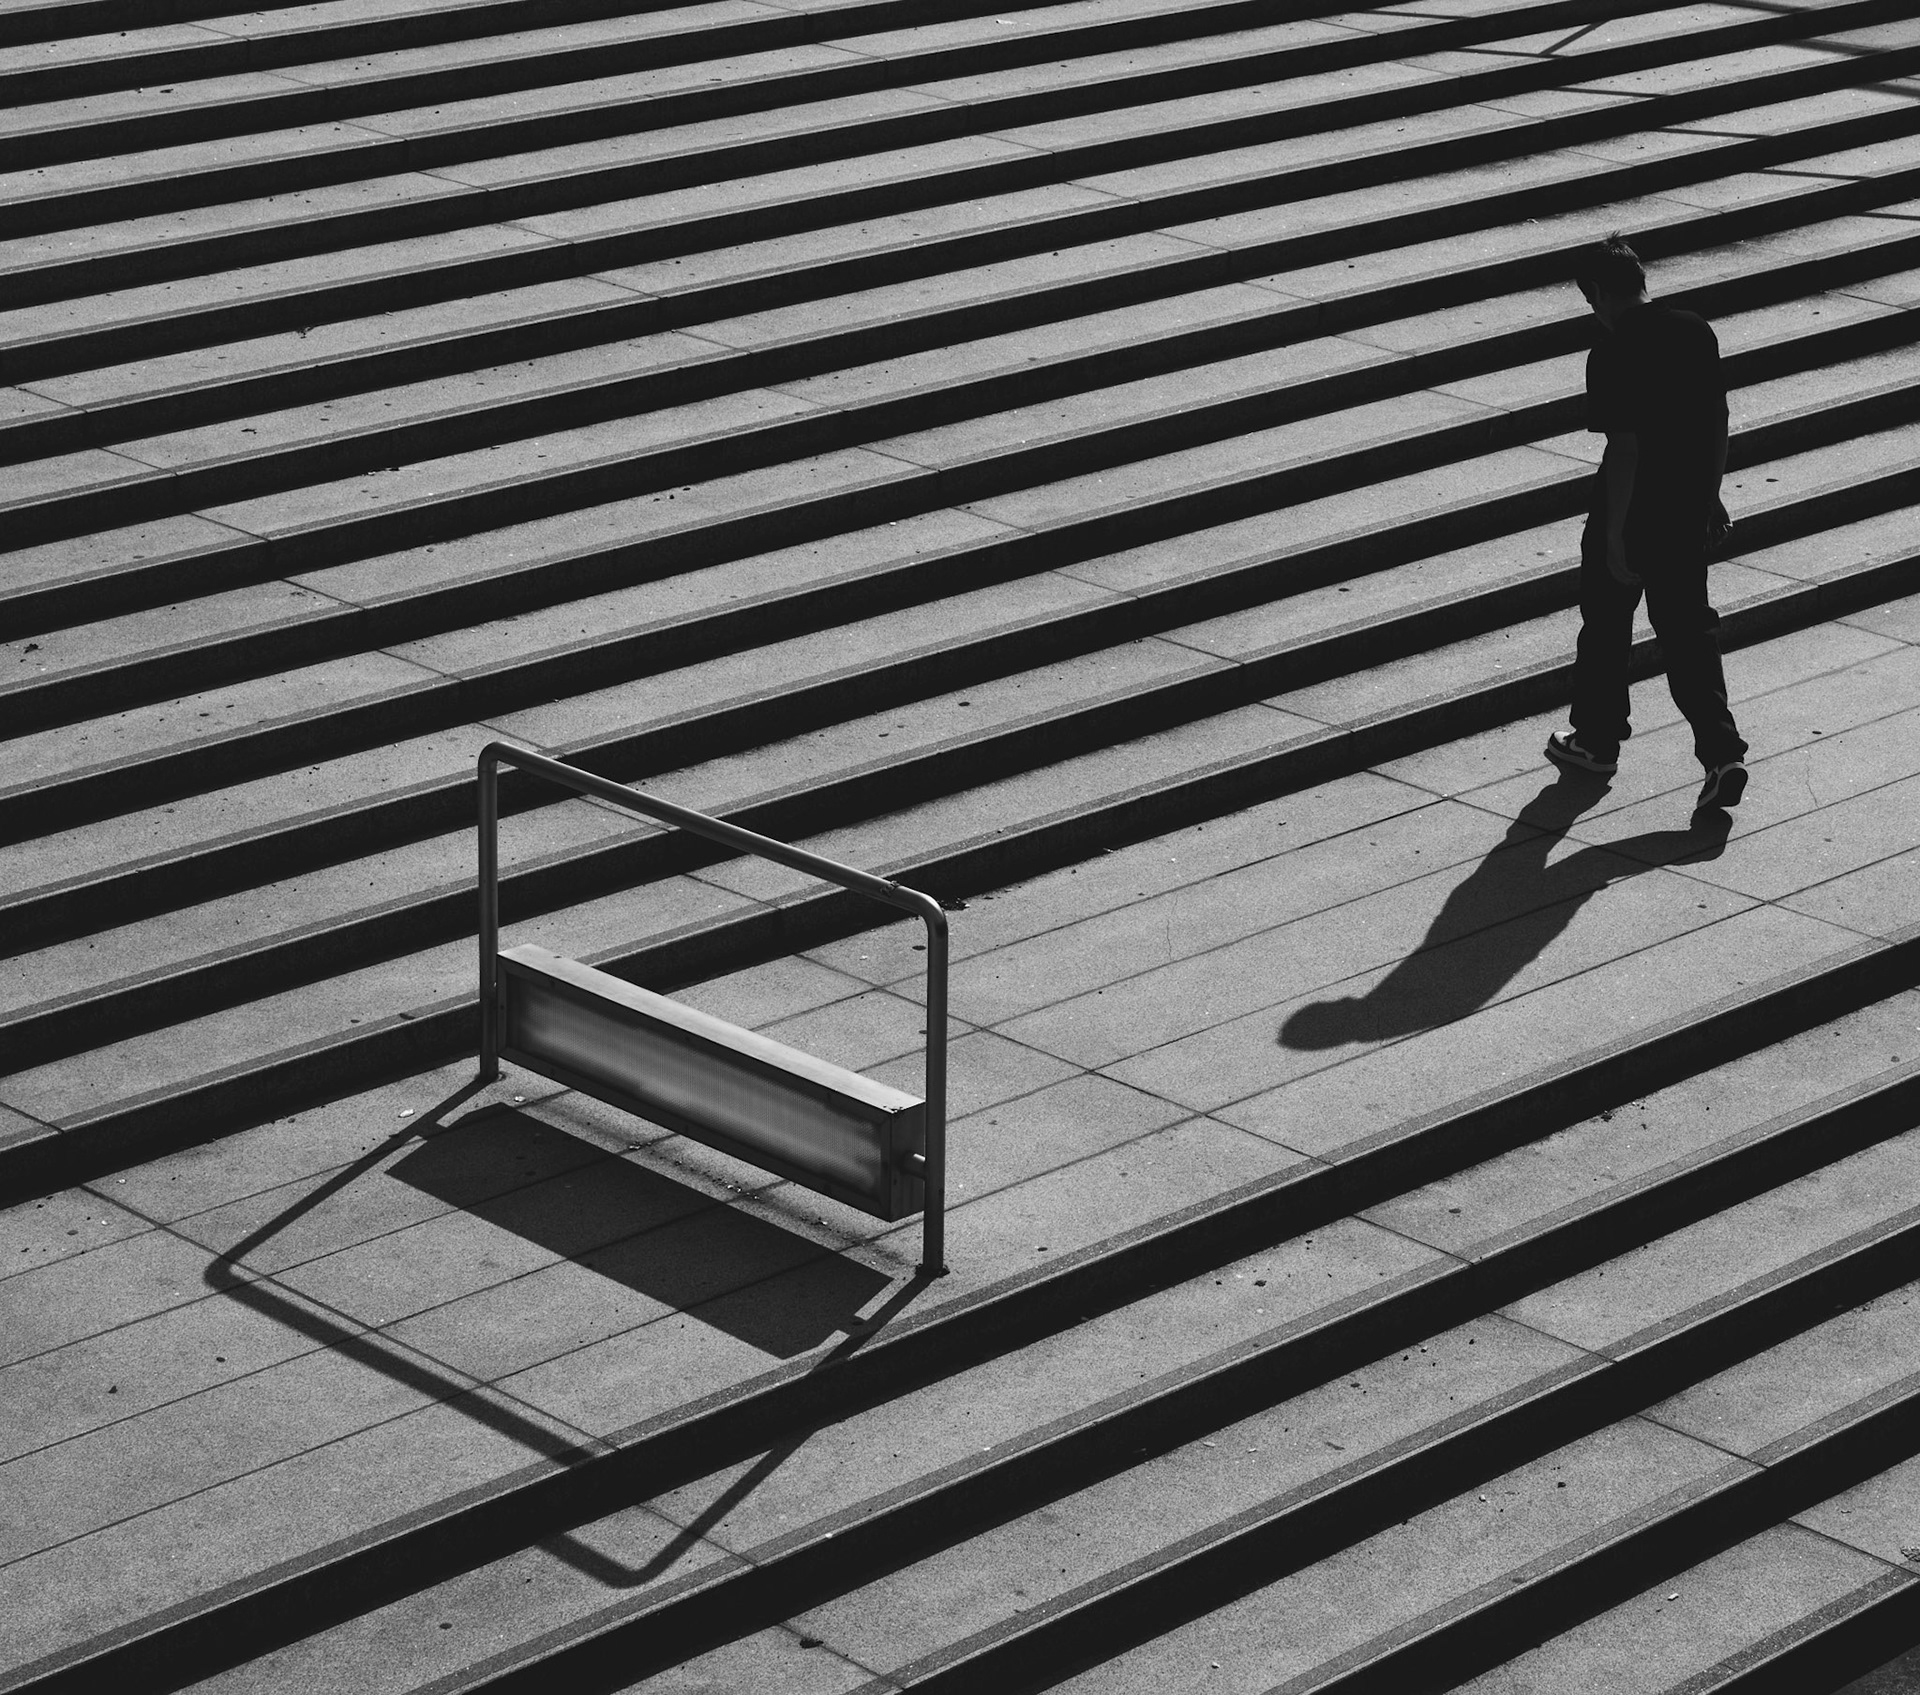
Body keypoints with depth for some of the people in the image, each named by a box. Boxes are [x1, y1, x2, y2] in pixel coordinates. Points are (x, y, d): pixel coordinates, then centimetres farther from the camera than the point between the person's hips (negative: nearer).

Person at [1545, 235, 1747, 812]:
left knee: (1606, 624, 15)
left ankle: (1598, 739, 30)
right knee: (1690, 631, 10)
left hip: (1631, 513, -6)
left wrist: (1615, 537, -16)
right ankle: (1722, 755, -2)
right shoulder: (1697, 332, 2)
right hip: (1689, 512, 6)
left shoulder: (1614, 354, -19)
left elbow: (1624, 446, -21)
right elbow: (1719, 422, 9)